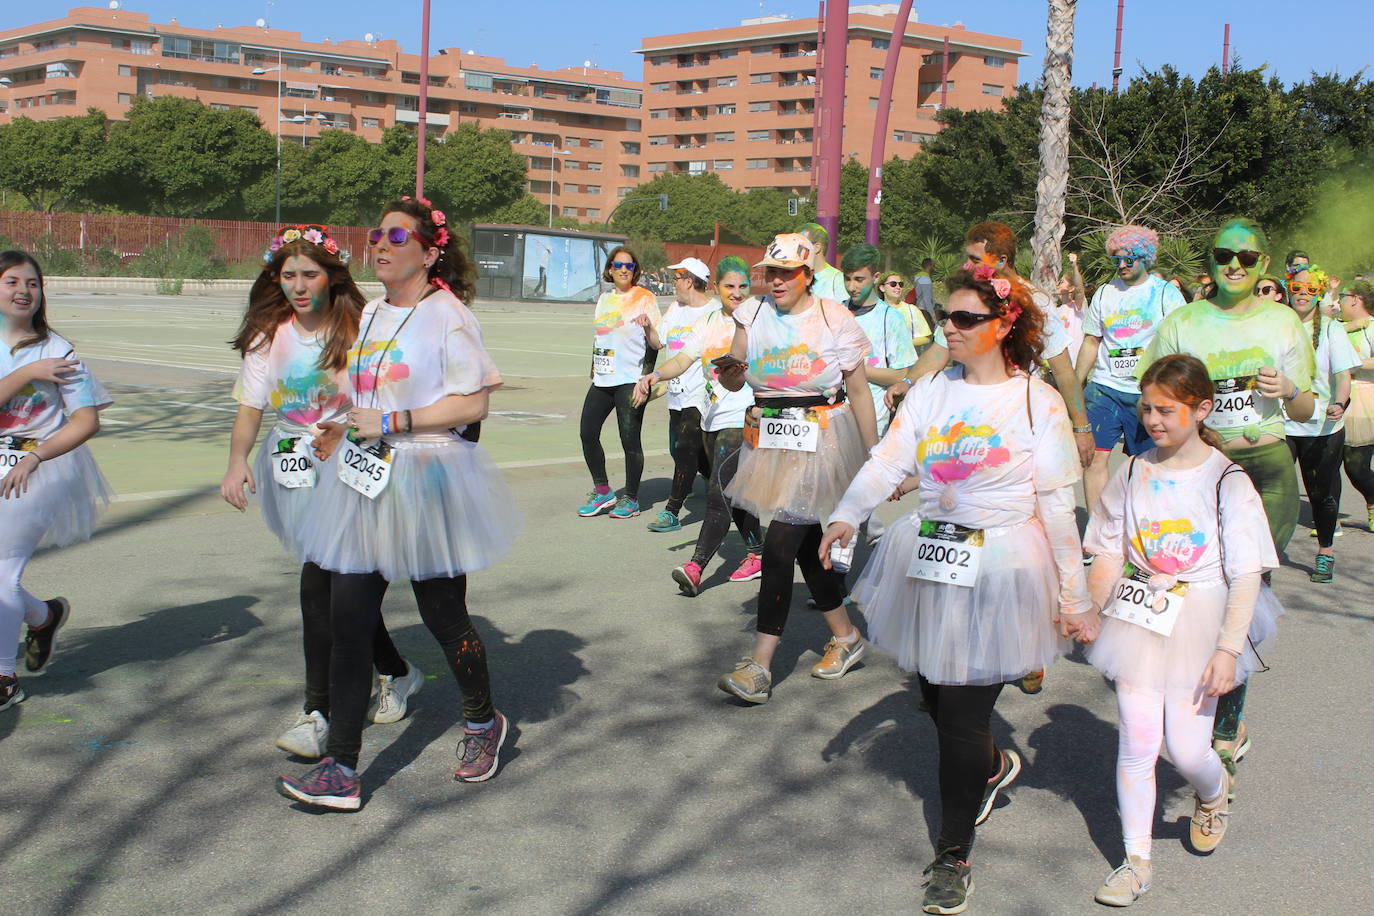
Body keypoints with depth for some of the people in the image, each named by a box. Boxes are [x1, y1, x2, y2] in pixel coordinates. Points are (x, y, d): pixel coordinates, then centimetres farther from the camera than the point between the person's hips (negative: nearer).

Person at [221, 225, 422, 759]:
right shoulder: (268, 336, 5)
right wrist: (237, 461, -14)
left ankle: (318, 712, -5)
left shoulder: (359, 330, -6)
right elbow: (250, 406, 1)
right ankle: (396, 673, 30)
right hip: (293, 470, 4)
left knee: (320, 584, -12)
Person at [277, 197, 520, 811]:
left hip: (427, 481, -7)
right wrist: (344, 433, 12)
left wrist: (392, 424, -18)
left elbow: (473, 401, -15)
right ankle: (340, 771, 3)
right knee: (347, 622, -1)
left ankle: (483, 722, 35)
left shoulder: (446, 313, -10)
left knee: (443, 616, 8)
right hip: (364, 481, 7)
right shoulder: (370, 315, 13)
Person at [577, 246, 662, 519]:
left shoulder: (644, 299, -3)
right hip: (602, 379, 6)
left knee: (630, 439, -5)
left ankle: (631, 499, 7)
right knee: (588, 433, 3)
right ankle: (602, 492, 17)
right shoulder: (605, 299, 15)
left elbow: (658, 344, -8)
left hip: (630, 380, -6)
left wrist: (648, 326, -26)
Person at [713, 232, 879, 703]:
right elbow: (734, 381, 2)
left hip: (820, 441, -5)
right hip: (769, 439, 5)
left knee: (779, 546, -12)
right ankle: (846, 637, 33)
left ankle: (760, 666, -10)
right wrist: (730, 373, -23)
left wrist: (874, 455, -3)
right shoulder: (754, 314, 6)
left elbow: (858, 390, -2)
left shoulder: (833, 318, -5)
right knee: (806, 543, 14)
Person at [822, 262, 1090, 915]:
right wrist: (848, 514, -20)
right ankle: (992, 768, 46)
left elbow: (1057, 505, -4)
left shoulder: (1037, 401, -5)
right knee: (934, 695, 13)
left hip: (997, 569, -5)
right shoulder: (931, 390, 6)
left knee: (963, 714, -4)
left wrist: (1073, 594, -4)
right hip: (927, 559, 5)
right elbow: (888, 459, -4)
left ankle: (953, 855, 13)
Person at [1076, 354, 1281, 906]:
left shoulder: (1227, 481, -9)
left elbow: (1246, 576, -9)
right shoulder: (1134, 473, 2)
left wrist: (1228, 649, -14)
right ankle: (1136, 862, 12)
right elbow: (1109, 554, 9)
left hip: (1197, 621, -2)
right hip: (1135, 616, 3)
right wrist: (1092, 613, 1)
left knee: (1187, 749, -3)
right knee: (1136, 743, 0)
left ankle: (1212, 797, 34)